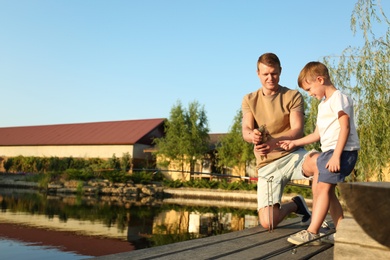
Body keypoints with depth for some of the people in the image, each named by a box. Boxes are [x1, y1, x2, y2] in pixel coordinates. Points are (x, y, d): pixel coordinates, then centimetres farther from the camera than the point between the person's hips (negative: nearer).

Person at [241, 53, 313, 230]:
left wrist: (276, 142, -31)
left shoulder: (293, 96, 2)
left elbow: (298, 130, -10)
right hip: (267, 164, 1)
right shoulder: (249, 100, 10)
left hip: (292, 154, -1)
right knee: (268, 223, -14)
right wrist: (253, 135, -31)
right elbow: (246, 131, -4)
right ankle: (295, 205, 19)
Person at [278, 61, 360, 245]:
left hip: (342, 151, -10)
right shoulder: (323, 104, 23)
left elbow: (345, 127, -17)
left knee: (323, 187, -16)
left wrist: (336, 155, -24)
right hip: (328, 151, 10)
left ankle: (312, 232, -18)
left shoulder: (339, 98, -7)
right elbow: (317, 134, 24)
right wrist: (294, 143, 20)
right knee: (322, 188, 8)